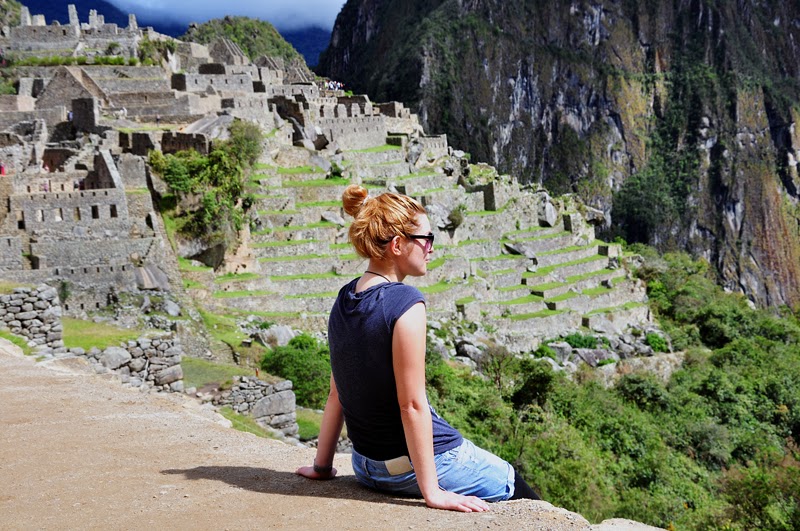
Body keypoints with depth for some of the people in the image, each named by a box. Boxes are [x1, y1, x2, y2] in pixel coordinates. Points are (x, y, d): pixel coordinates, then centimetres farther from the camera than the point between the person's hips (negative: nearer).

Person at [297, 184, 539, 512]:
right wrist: (432, 491, -19)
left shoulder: (344, 300, 2)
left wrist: (322, 466, 15)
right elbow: (411, 403, -22)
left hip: (367, 467, 8)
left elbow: (337, 394, 8)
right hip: (418, 464, -8)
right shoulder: (405, 303, -21)